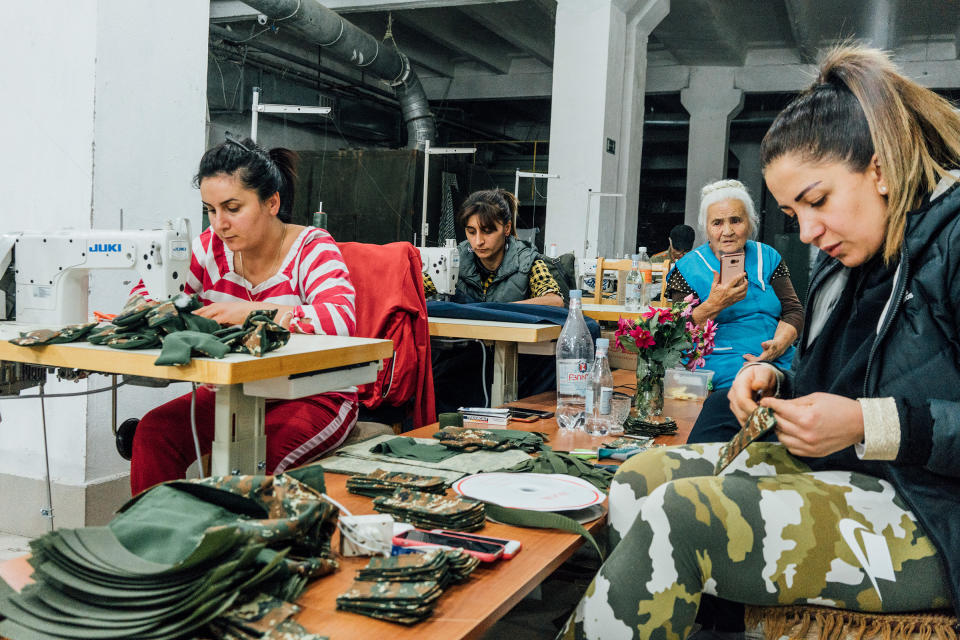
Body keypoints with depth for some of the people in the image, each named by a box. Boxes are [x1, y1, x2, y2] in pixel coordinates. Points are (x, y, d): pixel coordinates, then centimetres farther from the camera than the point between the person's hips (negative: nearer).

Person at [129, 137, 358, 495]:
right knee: (154, 431, -19)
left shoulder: (312, 249, -11)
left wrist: (250, 311, -33)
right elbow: (146, 291, 13)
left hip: (314, 398, -5)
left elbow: (342, 320, -29)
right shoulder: (211, 247, 2)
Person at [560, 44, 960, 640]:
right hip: (844, 471, 9)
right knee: (642, 477, -7)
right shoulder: (850, 261, 14)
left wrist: (870, 424, -25)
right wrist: (777, 383, 2)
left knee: (679, 518, -28)